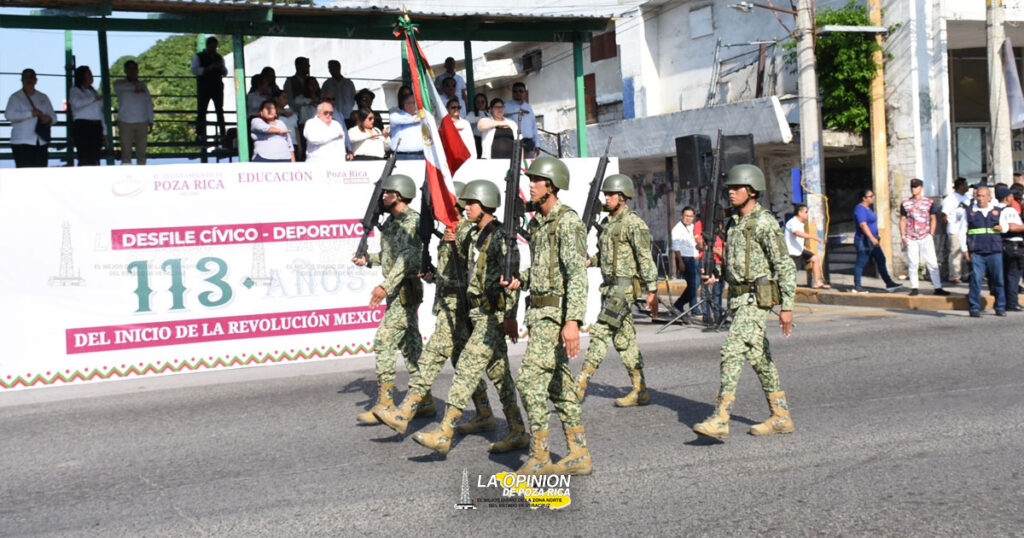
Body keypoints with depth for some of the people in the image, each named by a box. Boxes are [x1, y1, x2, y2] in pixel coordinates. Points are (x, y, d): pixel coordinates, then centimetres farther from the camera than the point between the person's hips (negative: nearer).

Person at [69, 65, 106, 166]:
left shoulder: (94, 92, 22)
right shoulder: (75, 90, 3)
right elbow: (77, 103, -20)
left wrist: (104, 131, 15)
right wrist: (94, 99, -18)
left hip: (96, 127, 6)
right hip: (82, 126, -6)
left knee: (95, 158, 3)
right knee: (84, 159, -11)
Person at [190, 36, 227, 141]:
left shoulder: (219, 58, 18)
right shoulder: (198, 57, 5)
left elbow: (225, 73, 17)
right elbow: (194, 70, -8)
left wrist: (221, 68, -6)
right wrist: (208, 68, -17)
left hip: (217, 87, 4)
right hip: (204, 88, -4)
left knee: (220, 111, 0)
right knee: (201, 110, -4)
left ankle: (222, 133, 1)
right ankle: (201, 133, -4)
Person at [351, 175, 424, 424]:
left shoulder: (412, 221, -15)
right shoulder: (392, 221, 14)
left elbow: (408, 256, -27)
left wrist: (386, 286, -33)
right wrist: (369, 259, 18)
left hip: (406, 290, -10)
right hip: (397, 291, 10)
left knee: (384, 342, -13)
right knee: (410, 343, 12)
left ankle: (385, 404, -11)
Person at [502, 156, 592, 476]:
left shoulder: (568, 222, -14)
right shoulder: (536, 223, 15)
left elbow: (577, 273, -22)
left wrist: (573, 321, -29)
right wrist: (520, 281, 7)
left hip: (556, 312, -10)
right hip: (539, 310, 10)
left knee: (530, 378, -12)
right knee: (558, 383, 10)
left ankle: (539, 457, -5)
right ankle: (579, 456, 16)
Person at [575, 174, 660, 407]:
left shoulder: (634, 224, -11)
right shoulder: (607, 223, 15)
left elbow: (645, 259, -13)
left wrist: (652, 291, -16)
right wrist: (590, 261, 5)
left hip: (624, 285, -9)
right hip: (609, 285, 9)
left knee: (600, 333, -13)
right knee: (623, 339, 9)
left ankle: (580, 386, -13)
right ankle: (640, 392, 14)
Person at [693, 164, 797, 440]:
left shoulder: (764, 223, -14)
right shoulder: (737, 222, 14)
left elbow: (785, 266, -17)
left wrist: (787, 306, -20)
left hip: (756, 299, -10)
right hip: (738, 298, 10)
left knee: (732, 351, -16)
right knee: (759, 356, 12)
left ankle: (719, 420, -17)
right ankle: (781, 417, 19)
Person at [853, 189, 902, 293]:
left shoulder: (867, 208, 16)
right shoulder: (860, 209, -15)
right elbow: (863, 225, -25)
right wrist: (872, 238, -31)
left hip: (871, 240, 10)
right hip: (864, 240, -10)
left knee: (881, 260, 8)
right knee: (861, 263, -4)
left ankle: (889, 284, 9)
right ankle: (857, 287, 2)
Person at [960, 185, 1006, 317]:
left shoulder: (998, 211, 13)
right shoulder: (969, 211, 11)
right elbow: (962, 232, 11)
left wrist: (1002, 227, 0)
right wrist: (965, 249, 3)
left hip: (995, 251, 1)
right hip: (976, 252, -1)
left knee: (998, 279, 2)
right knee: (976, 279, -6)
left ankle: (1000, 307, 14)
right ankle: (974, 308, -1)